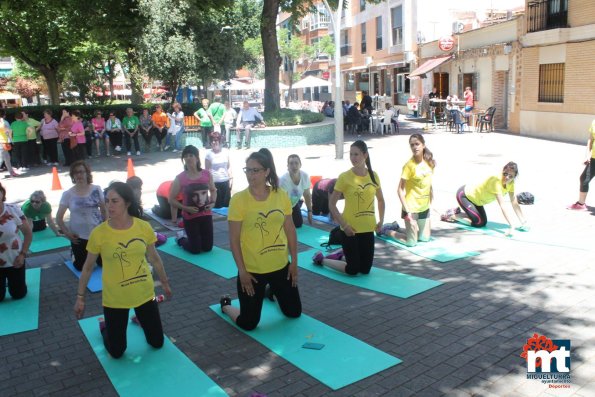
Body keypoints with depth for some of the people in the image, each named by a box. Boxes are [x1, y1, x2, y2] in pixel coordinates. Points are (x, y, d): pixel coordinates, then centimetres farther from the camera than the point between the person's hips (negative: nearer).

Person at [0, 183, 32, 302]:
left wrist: (23, 254, -9)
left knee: (19, 294, 12)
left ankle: (12, 282, 45)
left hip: (14, 261, 1)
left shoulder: (13, 210, -13)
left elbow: (28, 233, -4)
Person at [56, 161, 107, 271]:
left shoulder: (96, 189, -4)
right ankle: (75, 255, 42)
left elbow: (104, 210, 4)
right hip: (79, 237, -1)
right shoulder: (68, 194, -8)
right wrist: (67, 233, -9)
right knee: (81, 267, 9)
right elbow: (59, 217, -2)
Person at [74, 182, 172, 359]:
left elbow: (154, 258, 4)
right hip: (114, 299, -2)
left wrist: (165, 282, 14)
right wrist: (80, 297, 2)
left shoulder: (144, 227, -11)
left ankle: (140, 319, 45)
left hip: (144, 294, 2)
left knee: (157, 343, 15)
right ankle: (105, 327, 40)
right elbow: (88, 267, -2)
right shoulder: (99, 233, -16)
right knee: (116, 352, 10)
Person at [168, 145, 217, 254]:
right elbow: (171, 200, -7)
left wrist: (212, 202, -5)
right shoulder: (180, 178, -12)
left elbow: (213, 190, 13)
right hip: (190, 217, -3)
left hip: (206, 215, 3)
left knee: (208, 248, 12)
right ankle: (181, 237, 35)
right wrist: (186, 208, -19)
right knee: (195, 250, 4)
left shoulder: (207, 174, -5)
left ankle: (188, 235, 41)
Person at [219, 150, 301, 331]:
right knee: (248, 323, 6)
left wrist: (294, 262, 3)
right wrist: (242, 271, -13)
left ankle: (272, 293, 49)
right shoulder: (238, 199, -14)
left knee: (294, 312, 19)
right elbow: (234, 239, -11)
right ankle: (226, 304, 37)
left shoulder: (281, 195, -4)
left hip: (281, 266, 4)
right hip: (252, 270, -3)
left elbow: (290, 230, 4)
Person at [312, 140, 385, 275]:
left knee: (365, 269, 11)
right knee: (353, 270, 0)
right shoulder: (345, 177, -12)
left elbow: (380, 200, 17)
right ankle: (321, 259, 22)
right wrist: (344, 225, -16)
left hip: (368, 229, 5)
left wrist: (381, 221, 6)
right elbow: (331, 204, -10)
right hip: (350, 229, -5)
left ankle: (342, 255, 37)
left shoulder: (373, 176, 1)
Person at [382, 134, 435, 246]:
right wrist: (407, 211, -23)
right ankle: (387, 230, 23)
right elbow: (400, 190, -19)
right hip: (412, 208, -6)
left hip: (425, 207, 7)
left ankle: (396, 227, 34)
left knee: (425, 238, 18)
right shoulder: (409, 165, -20)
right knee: (411, 242, 2)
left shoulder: (429, 162, -2)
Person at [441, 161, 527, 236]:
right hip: (464, 194, -9)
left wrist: (523, 221, -16)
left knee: (483, 222, 10)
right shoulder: (496, 181, -36)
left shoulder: (510, 183, -12)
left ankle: (457, 212, 23)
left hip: (474, 198, 9)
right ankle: (450, 215, 0)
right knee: (479, 222, -18)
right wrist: (512, 226, -44)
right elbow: (502, 206, -41)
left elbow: (514, 203, -8)